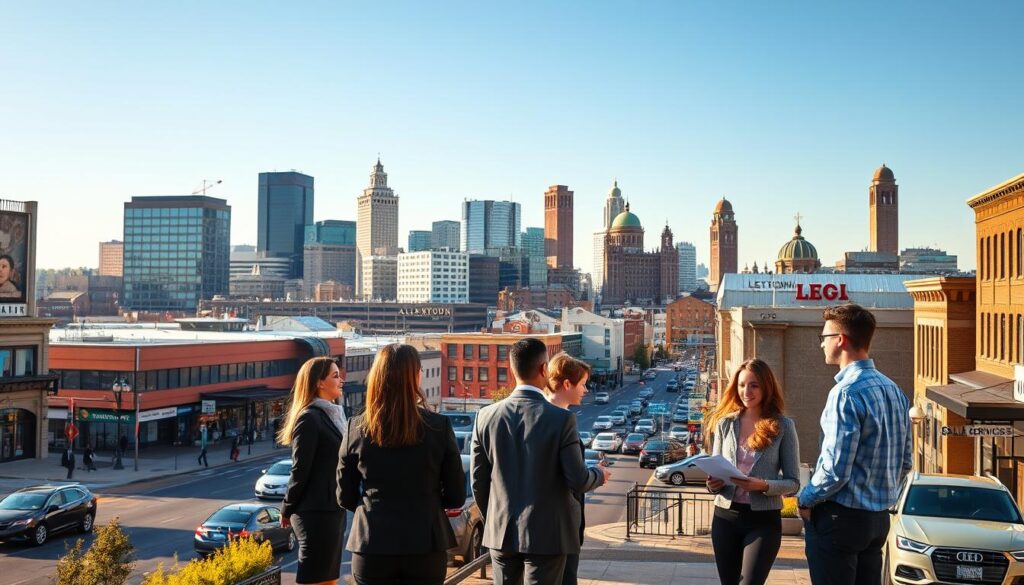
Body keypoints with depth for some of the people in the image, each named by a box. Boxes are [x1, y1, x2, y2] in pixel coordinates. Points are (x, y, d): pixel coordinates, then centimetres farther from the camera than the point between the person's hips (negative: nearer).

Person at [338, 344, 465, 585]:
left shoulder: (356, 428, -4)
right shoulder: (440, 426, -8)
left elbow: (345, 498, 4)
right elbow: (456, 497, -2)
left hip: (371, 546, 1)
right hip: (425, 546, -1)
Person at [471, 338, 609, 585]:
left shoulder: (486, 416, -3)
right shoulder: (561, 419, -14)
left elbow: (478, 479, 3)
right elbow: (578, 480, -12)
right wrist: (599, 475, 11)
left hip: (501, 533, 4)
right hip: (546, 535, -4)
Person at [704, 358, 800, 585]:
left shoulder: (783, 426, -4)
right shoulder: (725, 423, 4)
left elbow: (793, 482, -3)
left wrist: (764, 486, -21)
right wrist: (713, 484, -12)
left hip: (764, 520, -3)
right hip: (725, 517, 3)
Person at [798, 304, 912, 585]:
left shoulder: (846, 393, -20)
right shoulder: (894, 390, 7)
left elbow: (835, 469, -21)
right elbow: (905, 461, 14)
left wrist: (806, 500, -6)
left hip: (840, 518, -8)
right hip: (879, 518, 8)